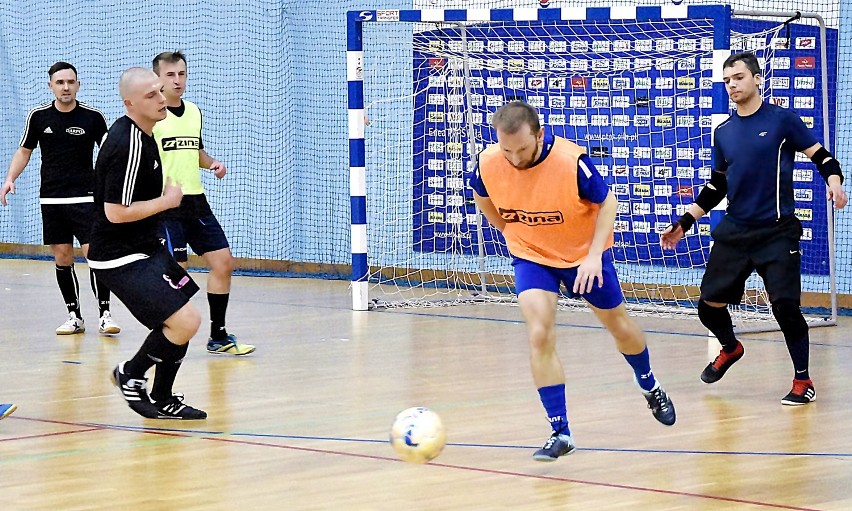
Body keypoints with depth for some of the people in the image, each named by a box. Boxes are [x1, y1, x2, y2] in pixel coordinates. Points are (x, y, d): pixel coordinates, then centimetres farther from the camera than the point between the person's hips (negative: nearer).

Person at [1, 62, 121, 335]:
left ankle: (105, 314, -7)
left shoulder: (93, 117, -4)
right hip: (51, 199, 3)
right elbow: (24, 151, 14)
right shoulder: (38, 116, 2)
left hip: (84, 197, -3)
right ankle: (74, 316, 14)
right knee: (62, 258, 5)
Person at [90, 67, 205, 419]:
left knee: (182, 321, 17)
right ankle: (131, 374, 3)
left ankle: (162, 400, 27)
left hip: (145, 247, 11)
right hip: (121, 258, -11)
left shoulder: (139, 134, 10)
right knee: (186, 321, -19)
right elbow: (116, 212, -25)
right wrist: (167, 201, -14)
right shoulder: (128, 145, -23)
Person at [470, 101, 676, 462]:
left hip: (584, 253, -1)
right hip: (531, 256, 1)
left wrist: (593, 255, -27)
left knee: (618, 324, 17)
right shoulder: (488, 162, -22)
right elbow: (482, 197, 3)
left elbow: (607, 202, -17)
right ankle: (560, 433, -11)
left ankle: (650, 387, 48)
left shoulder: (571, 161, -31)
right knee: (540, 335, -18)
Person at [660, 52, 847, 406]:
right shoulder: (723, 133, 10)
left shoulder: (781, 120, -4)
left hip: (776, 232, -5)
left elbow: (821, 157, -3)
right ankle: (730, 349, 38)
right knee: (710, 304, 5)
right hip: (733, 231, 5)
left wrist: (834, 184, -23)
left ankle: (803, 381, 3)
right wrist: (683, 223, 18)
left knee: (785, 306, -15)